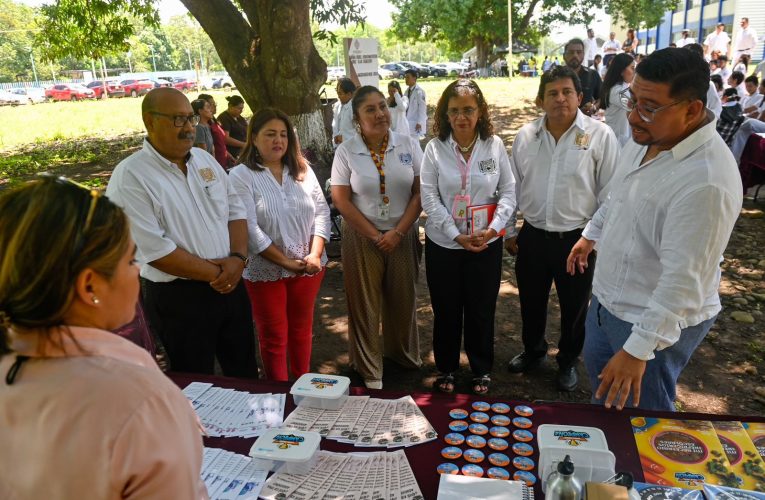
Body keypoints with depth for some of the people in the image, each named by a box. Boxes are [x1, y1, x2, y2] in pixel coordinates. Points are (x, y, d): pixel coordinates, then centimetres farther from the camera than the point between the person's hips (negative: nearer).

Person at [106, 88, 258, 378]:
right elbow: (155, 250, -21)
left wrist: (238, 258, -10)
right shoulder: (130, 177, -16)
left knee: (246, 373, 22)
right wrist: (215, 273, -16)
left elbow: (236, 209, 8)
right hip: (179, 298, -6)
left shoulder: (204, 159, 6)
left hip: (230, 285, 6)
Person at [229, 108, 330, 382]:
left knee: (302, 329, 19)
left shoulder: (302, 169, 5)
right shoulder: (241, 175, -9)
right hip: (266, 270, -4)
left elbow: (322, 211, 1)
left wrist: (315, 254, -12)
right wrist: (285, 261, -18)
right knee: (274, 336, 11)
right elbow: (249, 228, -16)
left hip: (308, 266, 4)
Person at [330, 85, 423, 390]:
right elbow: (340, 199, -7)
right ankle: (370, 370, 25)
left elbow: (420, 193, -3)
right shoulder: (346, 152, -4)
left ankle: (403, 353, 39)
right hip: (362, 237, -1)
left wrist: (398, 232, -11)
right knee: (365, 303, 7)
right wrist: (375, 235, -10)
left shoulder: (409, 145, -1)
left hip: (403, 235, 2)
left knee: (403, 298, 13)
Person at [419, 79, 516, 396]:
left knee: (482, 310, 12)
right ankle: (446, 369, 34)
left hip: (487, 243, 1)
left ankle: (482, 370, 34)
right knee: (446, 310, 12)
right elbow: (429, 198, -8)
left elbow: (508, 192, -1)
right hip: (443, 243, 0)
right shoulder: (435, 148, -5)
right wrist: (457, 236, -15)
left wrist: (493, 228, -15)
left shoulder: (495, 145, -3)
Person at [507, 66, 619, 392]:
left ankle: (567, 362, 39)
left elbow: (610, 193, -7)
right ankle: (533, 351, 45)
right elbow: (513, 187, 9)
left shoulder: (600, 136, -10)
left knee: (574, 308, 14)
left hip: (577, 239, -3)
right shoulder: (526, 136, 1)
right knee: (531, 302, 19)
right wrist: (509, 230, 9)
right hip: (532, 236, 3)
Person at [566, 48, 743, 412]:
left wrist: (639, 349, -31)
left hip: (659, 321, -9)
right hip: (608, 298, 9)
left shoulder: (706, 181, -32)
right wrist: (591, 234, 27)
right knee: (598, 373, 29)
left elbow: (683, 281, -32)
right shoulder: (645, 138, -4)